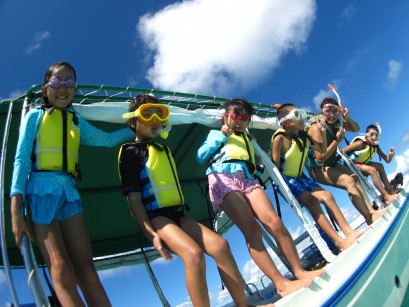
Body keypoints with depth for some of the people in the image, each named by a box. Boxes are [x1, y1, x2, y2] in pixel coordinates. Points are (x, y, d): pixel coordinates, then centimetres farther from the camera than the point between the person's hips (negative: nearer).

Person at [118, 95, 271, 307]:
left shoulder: (164, 149, 23)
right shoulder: (131, 152, -2)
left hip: (178, 214, 7)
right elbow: (133, 197, -11)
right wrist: (150, 234, -19)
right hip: (155, 217, -7)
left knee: (219, 245, -10)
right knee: (193, 253, -30)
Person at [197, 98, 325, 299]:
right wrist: (221, 136, 7)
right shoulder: (216, 134, 25)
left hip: (246, 179, 5)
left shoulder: (246, 139, 36)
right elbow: (200, 157, 9)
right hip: (223, 179, -4)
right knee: (252, 229, -22)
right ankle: (281, 283, -24)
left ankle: (299, 272, -14)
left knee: (274, 222, -19)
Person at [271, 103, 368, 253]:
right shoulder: (280, 138, -18)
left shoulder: (304, 136, 6)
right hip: (285, 178, -9)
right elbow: (275, 164, -21)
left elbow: (322, 149, 20)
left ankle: (348, 232, 2)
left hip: (299, 176, 9)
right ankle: (339, 241, -24)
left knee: (326, 195, -2)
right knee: (311, 200, -24)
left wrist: (322, 132, 7)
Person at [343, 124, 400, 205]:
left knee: (380, 166, 9)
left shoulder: (376, 147, 1)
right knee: (372, 170, -26)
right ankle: (386, 197, -25)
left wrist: (391, 154, -20)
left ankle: (390, 190, 13)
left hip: (361, 164, 9)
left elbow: (387, 160, -1)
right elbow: (342, 152, -24)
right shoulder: (361, 143, -22)